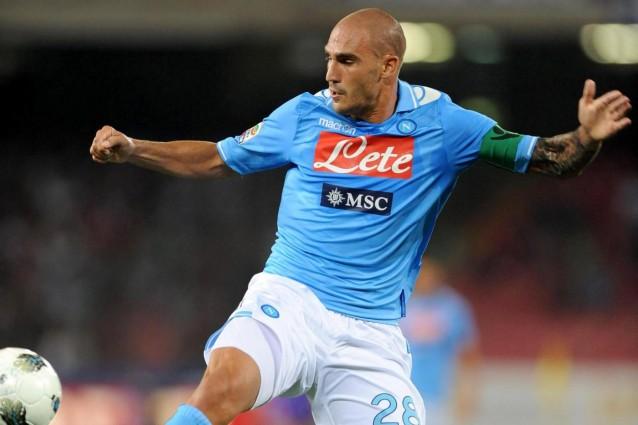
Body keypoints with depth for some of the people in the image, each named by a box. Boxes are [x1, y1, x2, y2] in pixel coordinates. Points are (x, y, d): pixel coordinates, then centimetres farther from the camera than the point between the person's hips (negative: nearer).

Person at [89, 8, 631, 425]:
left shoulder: (439, 123, 0)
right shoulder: (304, 115, 4)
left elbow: (547, 158, 0)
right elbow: (215, 158, 16)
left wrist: (586, 138, -20)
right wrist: (130, 149, 7)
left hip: (372, 333, 1)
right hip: (289, 300, -1)